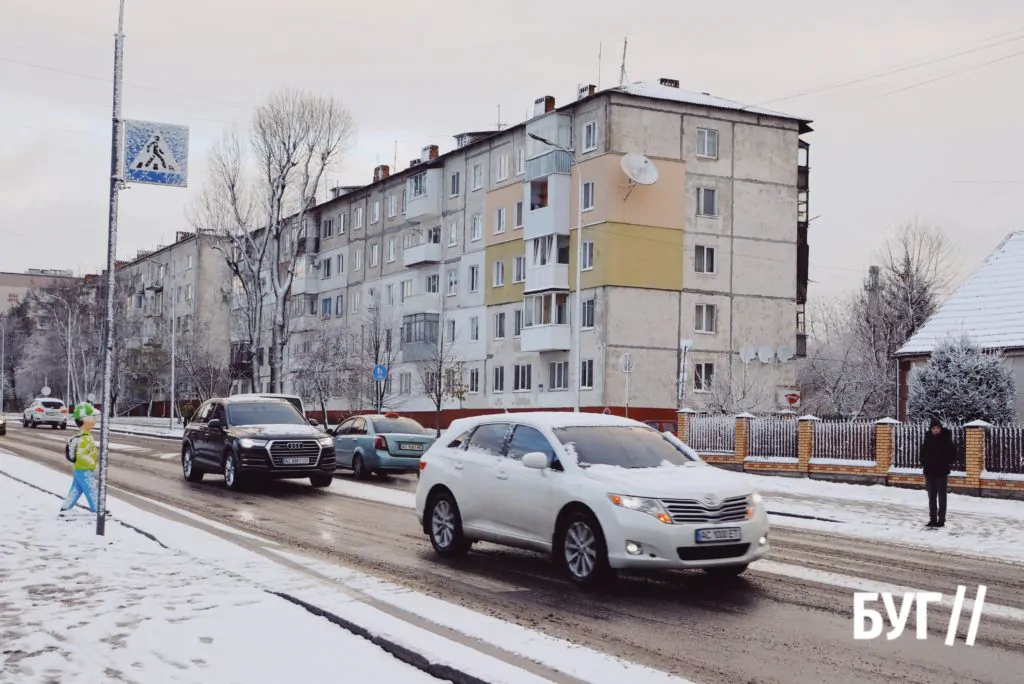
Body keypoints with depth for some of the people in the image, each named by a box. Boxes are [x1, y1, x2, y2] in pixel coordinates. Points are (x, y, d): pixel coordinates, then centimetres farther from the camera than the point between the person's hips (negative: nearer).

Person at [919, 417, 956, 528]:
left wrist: (948, 464, -9)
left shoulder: (946, 439, -8)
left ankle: (941, 519, 4)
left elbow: (953, 453, -3)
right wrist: (923, 463, 3)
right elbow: (923, 452, 15)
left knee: (941, 497, 0)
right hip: (929, 471, 4)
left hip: (941, 472, -4)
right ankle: (932, 519, 17)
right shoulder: (928, 439, 4)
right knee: (931, 497, 10)